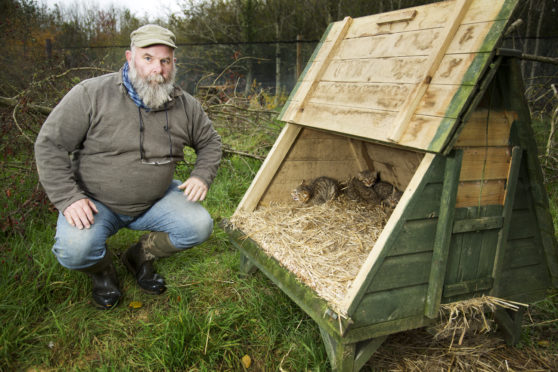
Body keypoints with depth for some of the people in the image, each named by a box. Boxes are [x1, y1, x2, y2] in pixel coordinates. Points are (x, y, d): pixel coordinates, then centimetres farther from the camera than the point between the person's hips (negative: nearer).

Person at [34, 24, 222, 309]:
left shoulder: (185, 105, -3)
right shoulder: (92, 94, -15)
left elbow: (209, 142, 13)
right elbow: (50, 144, -11)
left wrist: (201, 176, -6)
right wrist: (68, 198, -19)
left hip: (156, 200, 3)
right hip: (95, 202, -3)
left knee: (199, 227, -17)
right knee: (74, 251, -29)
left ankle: (140, 256, 10)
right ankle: (102, 270, 10)